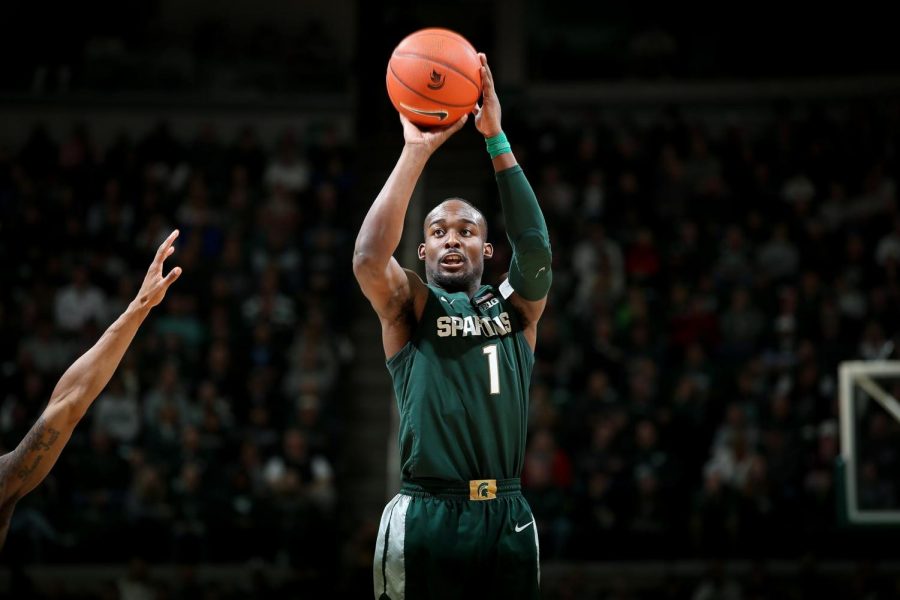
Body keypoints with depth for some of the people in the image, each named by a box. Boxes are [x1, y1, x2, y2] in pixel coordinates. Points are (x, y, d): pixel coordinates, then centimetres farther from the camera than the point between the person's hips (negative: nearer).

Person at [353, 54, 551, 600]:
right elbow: (368, 259, -15)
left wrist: (497, 139, -15)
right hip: (427, 517, -2)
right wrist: (417, 153, -18)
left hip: (507, 516, 2)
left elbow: (537, 249, -9)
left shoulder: (516, 306, 11)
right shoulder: (409, 308, 6)